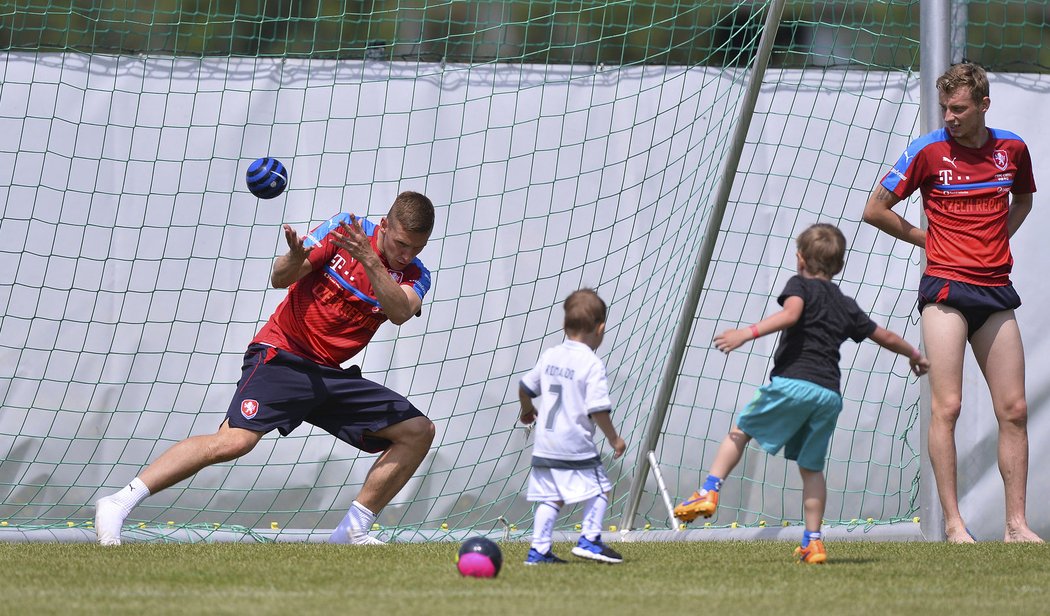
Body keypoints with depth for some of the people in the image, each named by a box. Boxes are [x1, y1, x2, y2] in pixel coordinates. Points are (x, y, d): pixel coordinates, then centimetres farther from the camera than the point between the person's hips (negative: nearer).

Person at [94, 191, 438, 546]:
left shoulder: (414, 276, 1)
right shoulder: (344, 229, -7)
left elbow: (400, 313, -23)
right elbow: (279, 279, -13)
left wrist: (369, 261, -35)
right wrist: (295, 260, -37)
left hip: (329, 375, 6)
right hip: (282, 356, -6)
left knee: (418, 431, -1)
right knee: (235, 440, -27)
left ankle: (354, 530, 6)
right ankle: (118, 504, -25)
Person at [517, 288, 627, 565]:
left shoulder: (549, 356, 9)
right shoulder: (592, 365, -12)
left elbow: (525, 387, 20)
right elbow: (598, 409, -17)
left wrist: (528, 411, 41)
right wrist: (614, 439, -4)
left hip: (544, 445, 7)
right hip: (576, 446, -7)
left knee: (550, 498, 8)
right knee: (599, 490, 4)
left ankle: (538, 549, 4)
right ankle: (589, 539, -6)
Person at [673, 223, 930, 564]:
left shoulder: (801, 285, 7)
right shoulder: (846, 305, 23)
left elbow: (790, 314, -16)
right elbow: (884, 336, 33)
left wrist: (747, 333, -24)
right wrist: (914, 355, 52)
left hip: (793, 381, -5)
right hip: (830, 393, 5)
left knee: (740, 431, 10)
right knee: (811, 466, 12)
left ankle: (709, 493, -2)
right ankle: (812, 541, 10)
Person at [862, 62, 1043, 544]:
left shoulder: (1012, 148, 7)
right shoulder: (928, 151, -4)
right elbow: (874, 210, 2)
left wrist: (997, 239, 11)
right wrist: (925, 238, 5)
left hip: (995, 289, 4)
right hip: (946, 287, -4)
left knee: (1013, 410, 1)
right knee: (946, 407, -10)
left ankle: (1016, 523, 5)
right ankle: (952, 523, -8)